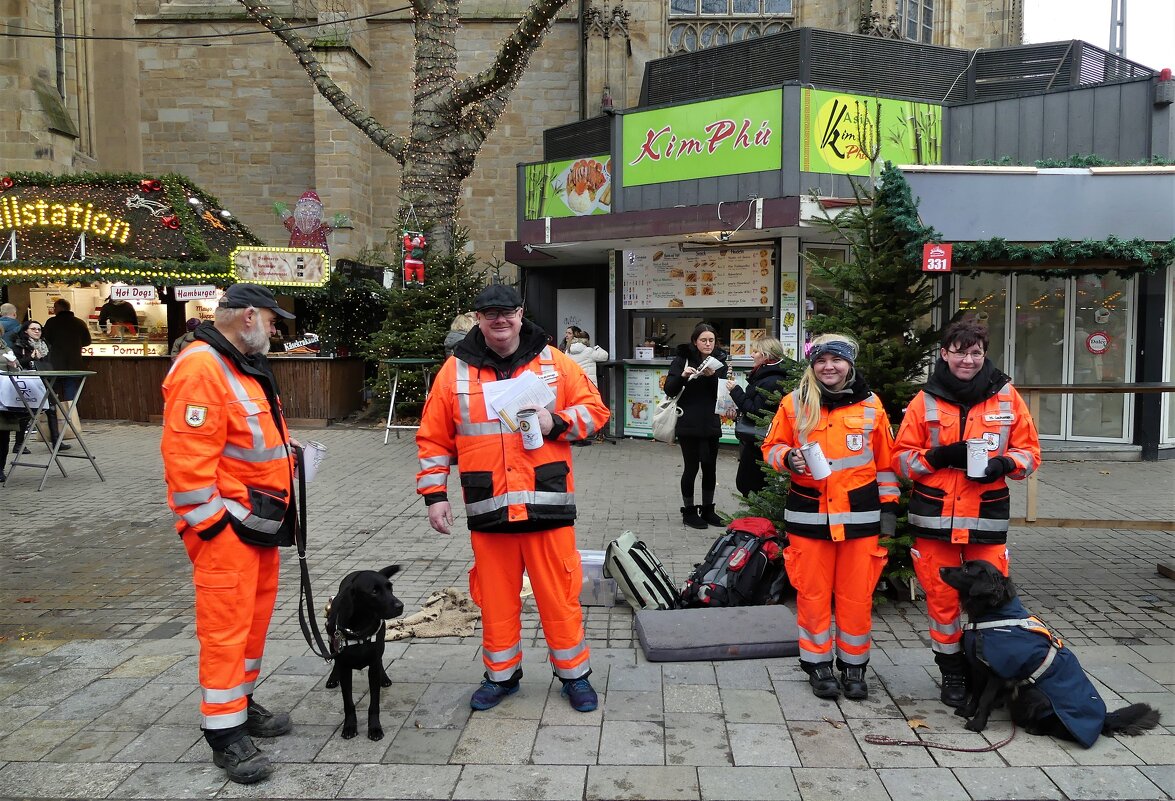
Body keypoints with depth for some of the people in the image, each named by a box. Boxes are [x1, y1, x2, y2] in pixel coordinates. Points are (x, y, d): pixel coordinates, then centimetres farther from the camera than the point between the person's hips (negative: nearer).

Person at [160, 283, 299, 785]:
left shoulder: (246, 365, 15)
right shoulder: (200, 369, -18)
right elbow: (186, 456, -23)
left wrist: (284, 448, 15)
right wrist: (209, 521, -20)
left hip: (259, 518, 10)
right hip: (226, 524, -10)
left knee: (255, 614, 17)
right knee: (226, 623, -3)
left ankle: (242, 703, 32)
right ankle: (225, 734, 7)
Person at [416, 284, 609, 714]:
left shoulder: (553, 362, 3)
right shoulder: (456, 370, 4)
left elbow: (595, 409, 5)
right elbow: (434, 439, 7)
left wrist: (556, 423, -13)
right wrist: (434, 494, 2)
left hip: (547, 503, -1)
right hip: (488, 508, 1)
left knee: (559, 596, 6)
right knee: (495, 597, 12)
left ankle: (574, 674, 25)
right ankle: (501, 675, 31)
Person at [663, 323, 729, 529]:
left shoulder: (719, 361, 6)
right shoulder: (682, 359, -2)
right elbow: (669, 390, -7)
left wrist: (712, 376, -19)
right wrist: (682, 376, -25)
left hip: (711, 424, 4)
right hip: (688, 425, -3)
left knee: (710, 467, 8)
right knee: (692, 467, -1)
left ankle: (707, 510, 22)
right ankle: (689, 511, 12)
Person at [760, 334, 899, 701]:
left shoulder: (871, 405, 5)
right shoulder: (794, 404, 2)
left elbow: (885, 461, 10)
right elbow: (771, 446, 8)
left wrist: (888, 506, 7)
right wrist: (787, 457, -13)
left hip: (859, 515, 1)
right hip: (809, 514, 0)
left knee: (856, 595, 6)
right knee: (813, 593, 6)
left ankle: (853, 666, 22)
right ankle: (818, 664, 21)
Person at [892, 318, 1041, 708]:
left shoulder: (1006, 396, 5)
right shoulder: (926, 401, 3)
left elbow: (1029, 450, 9)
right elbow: (902, 458, 4)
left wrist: (1004, 463, -13)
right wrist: (939, 456, -14)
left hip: (987, 518, 0)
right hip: (934, 518, 0)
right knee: (941, 598, 7)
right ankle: (952, 673, 24)